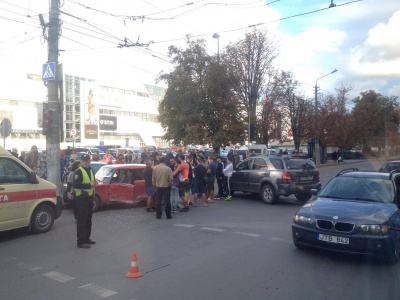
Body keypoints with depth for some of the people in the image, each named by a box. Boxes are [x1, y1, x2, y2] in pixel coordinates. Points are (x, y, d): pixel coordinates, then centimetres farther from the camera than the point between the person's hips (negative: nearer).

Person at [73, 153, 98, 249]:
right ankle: (80, 241, -2)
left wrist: (94, 183, 3)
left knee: (88, 220, 15)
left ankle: (86, 238, 26)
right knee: (81, 220, -6)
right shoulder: (78, 171, -12)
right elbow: (76, 185, -23)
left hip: (90, 197, 9)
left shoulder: (90, 171, 15)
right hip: (82, 198, -8)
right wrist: (90, 185, -24)